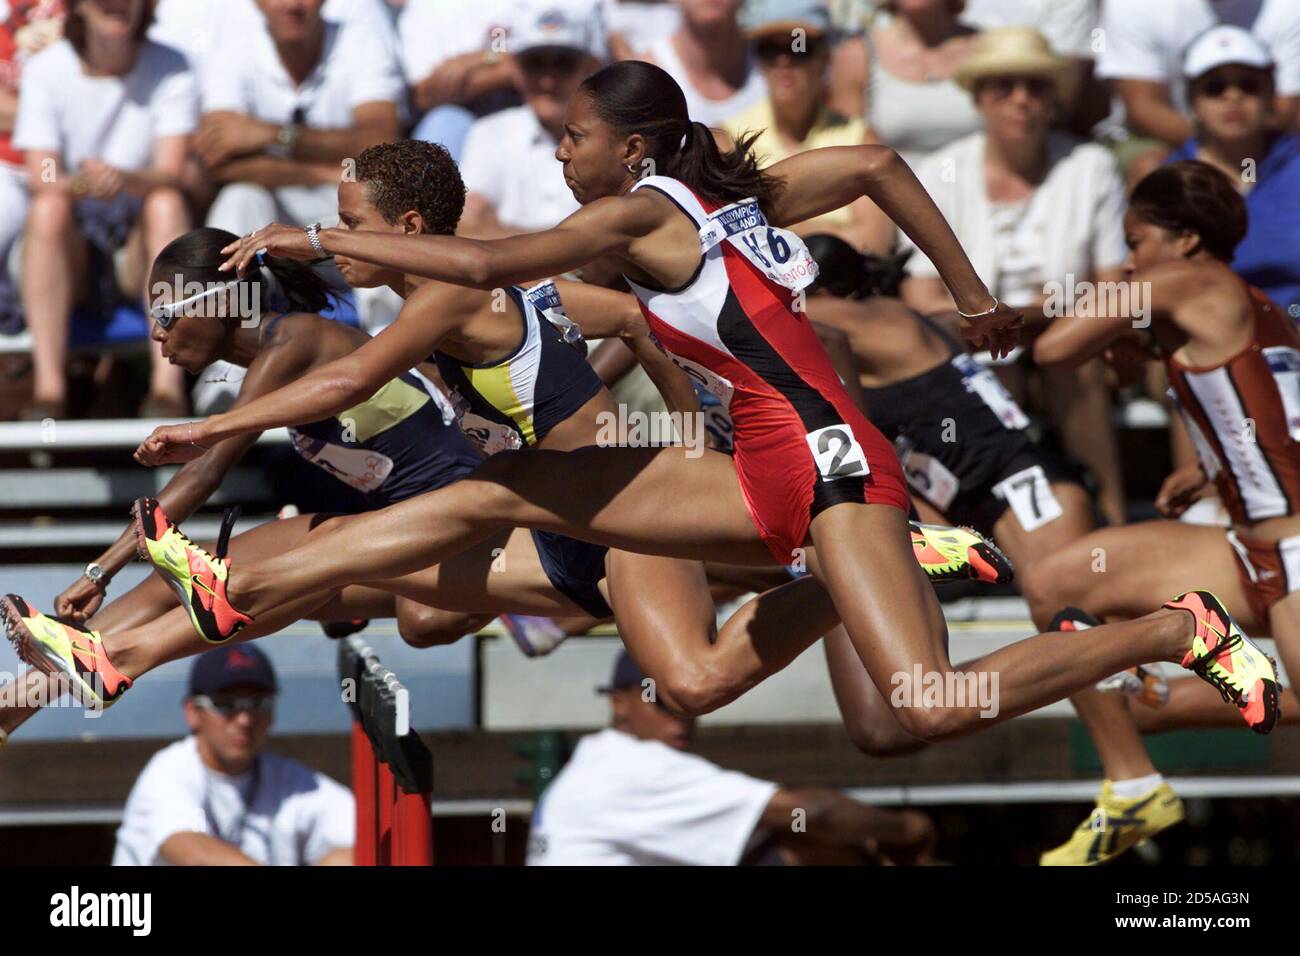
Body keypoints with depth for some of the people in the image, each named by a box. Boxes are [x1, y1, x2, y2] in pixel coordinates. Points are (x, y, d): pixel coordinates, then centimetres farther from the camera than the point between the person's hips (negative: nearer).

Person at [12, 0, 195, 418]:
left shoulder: (169, 69, -4)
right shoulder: (46, 70, -4)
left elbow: (171, 174, -16)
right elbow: (40, 181, -13)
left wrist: (124, 179, -39)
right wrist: (82, 185, -37)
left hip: (140, 254, 0)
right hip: (71, 252, 0)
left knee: (167, 203, -30)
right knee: (48, 209, -30)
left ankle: (168, 384, -38)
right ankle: (48, 387, -37)